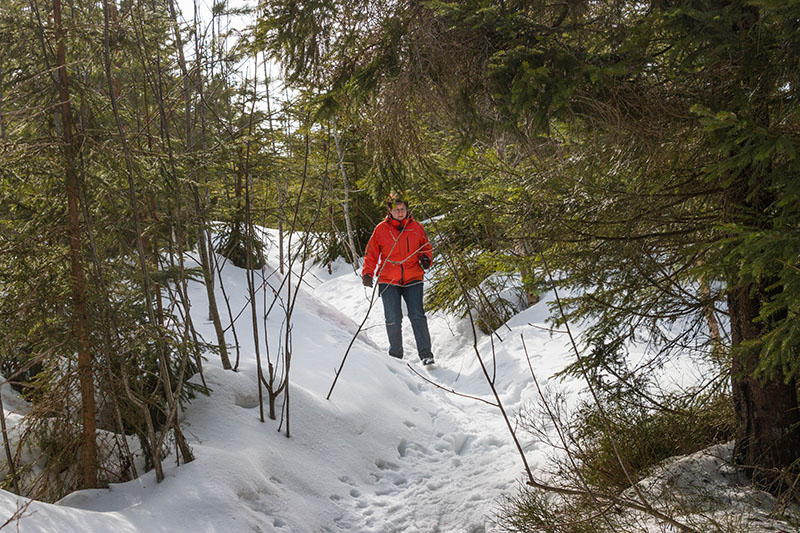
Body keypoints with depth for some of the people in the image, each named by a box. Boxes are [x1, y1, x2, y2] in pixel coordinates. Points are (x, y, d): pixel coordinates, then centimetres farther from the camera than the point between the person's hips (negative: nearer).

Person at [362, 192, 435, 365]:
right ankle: (396, 354, 15)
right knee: (393, 319, -2)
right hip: (388, 281, 0)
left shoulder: (416, 227, 5)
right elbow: (371, 253, 8)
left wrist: (426, 259, -4)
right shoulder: (381, 229, 1)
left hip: (412, 280, 0)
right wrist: (367, 273, -2)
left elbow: (426, 248, 17)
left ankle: (425, 353, -2)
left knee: (417, 315, -10)